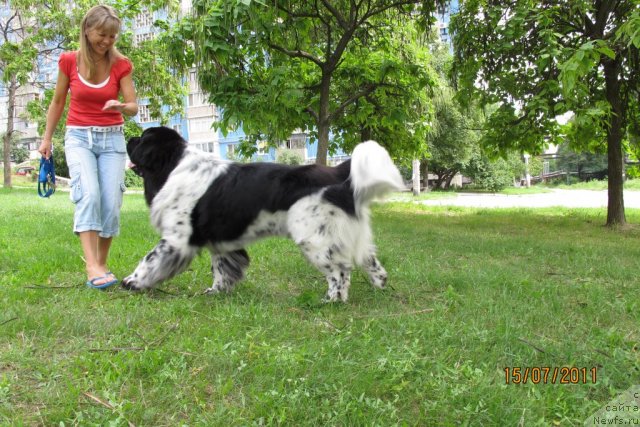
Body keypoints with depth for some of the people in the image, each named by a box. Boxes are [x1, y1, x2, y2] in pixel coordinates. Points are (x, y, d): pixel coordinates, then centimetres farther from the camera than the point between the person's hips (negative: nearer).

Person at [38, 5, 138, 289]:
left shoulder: (121, 64, -3)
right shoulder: (68, 61, -3)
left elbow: (134, 108, -6)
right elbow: (57, 102, 9)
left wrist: (122, 106, -28)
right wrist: (47, 138, 10)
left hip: (112, 138, 1)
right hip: (78, 136, -1)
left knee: (111, 203, -8)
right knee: (89, 194, -23)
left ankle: (101, 265, 8)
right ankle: (92, 267, -29)